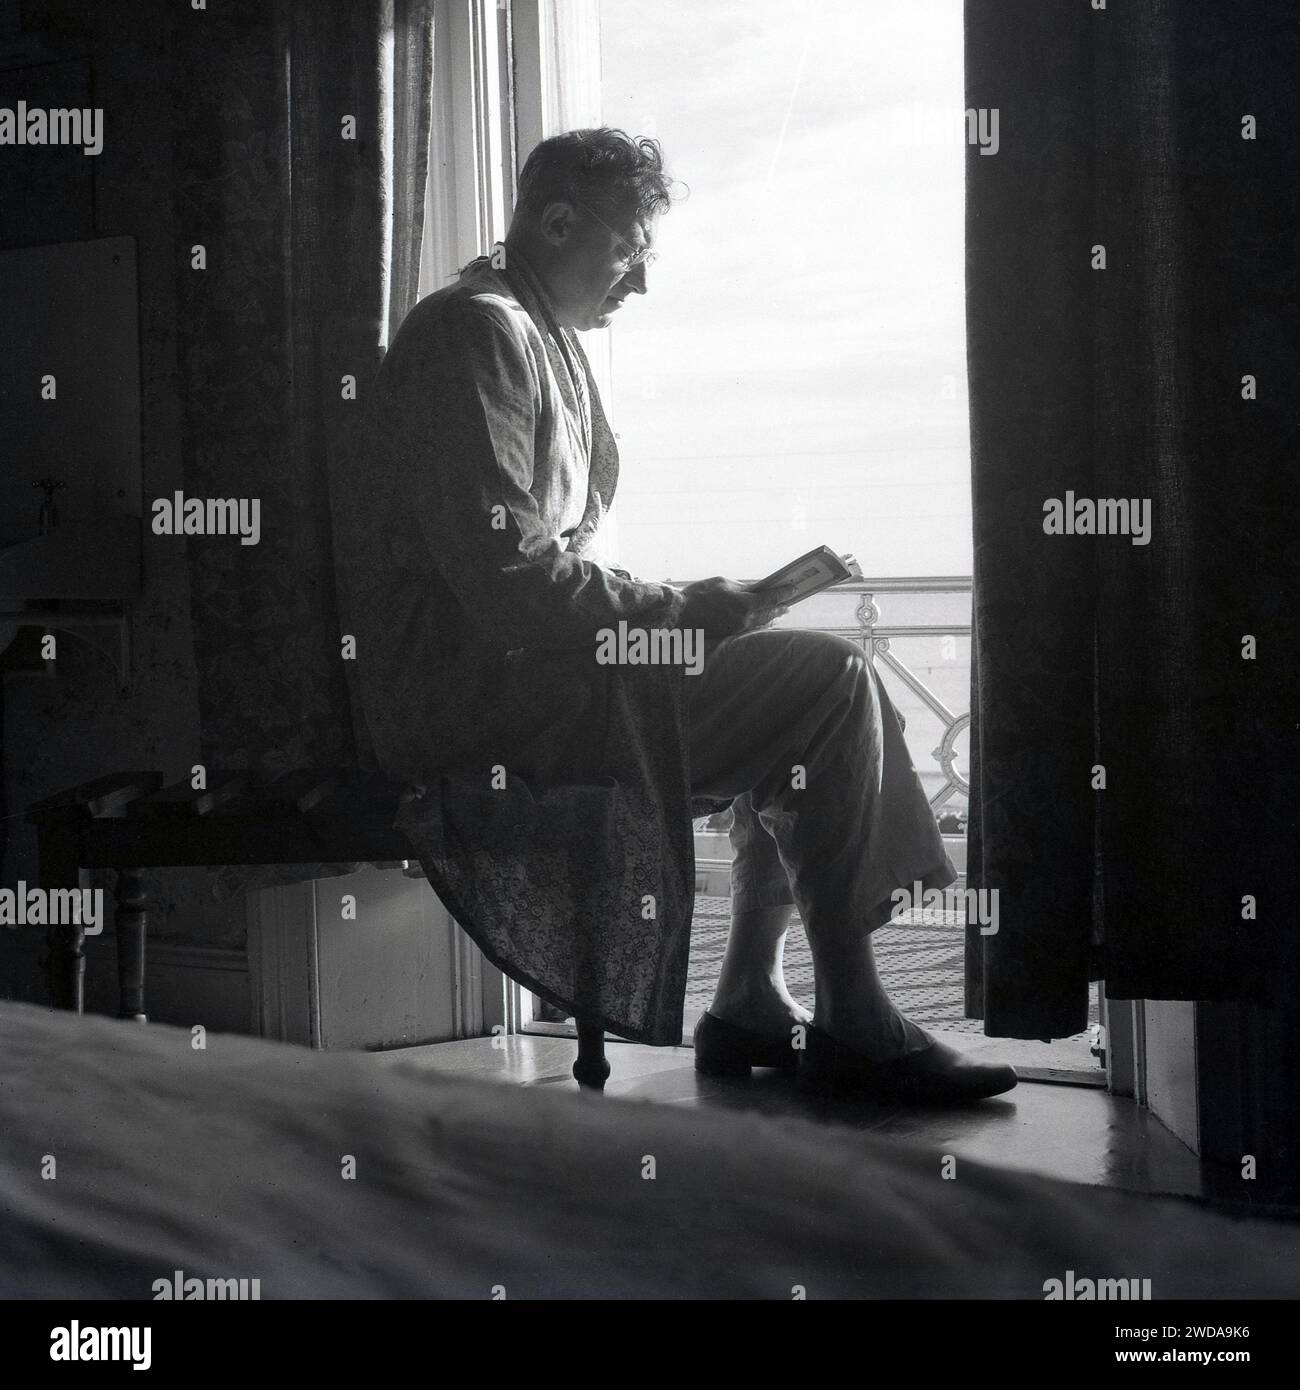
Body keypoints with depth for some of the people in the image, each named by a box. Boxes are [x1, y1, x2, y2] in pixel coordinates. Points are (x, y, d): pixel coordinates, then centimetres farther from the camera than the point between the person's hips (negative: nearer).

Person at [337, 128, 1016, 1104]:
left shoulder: (543, 339, 21)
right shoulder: (479, 331, -13)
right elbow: (504, 582, -22)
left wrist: (670, 608, 7)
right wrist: (680, 611, -15)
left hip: (532, 667, 11)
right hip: (479, 700, -11)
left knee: (811, 678, 12)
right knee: (829, 683, -16)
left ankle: (752, 997, 7)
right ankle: (853, 1027, -9)